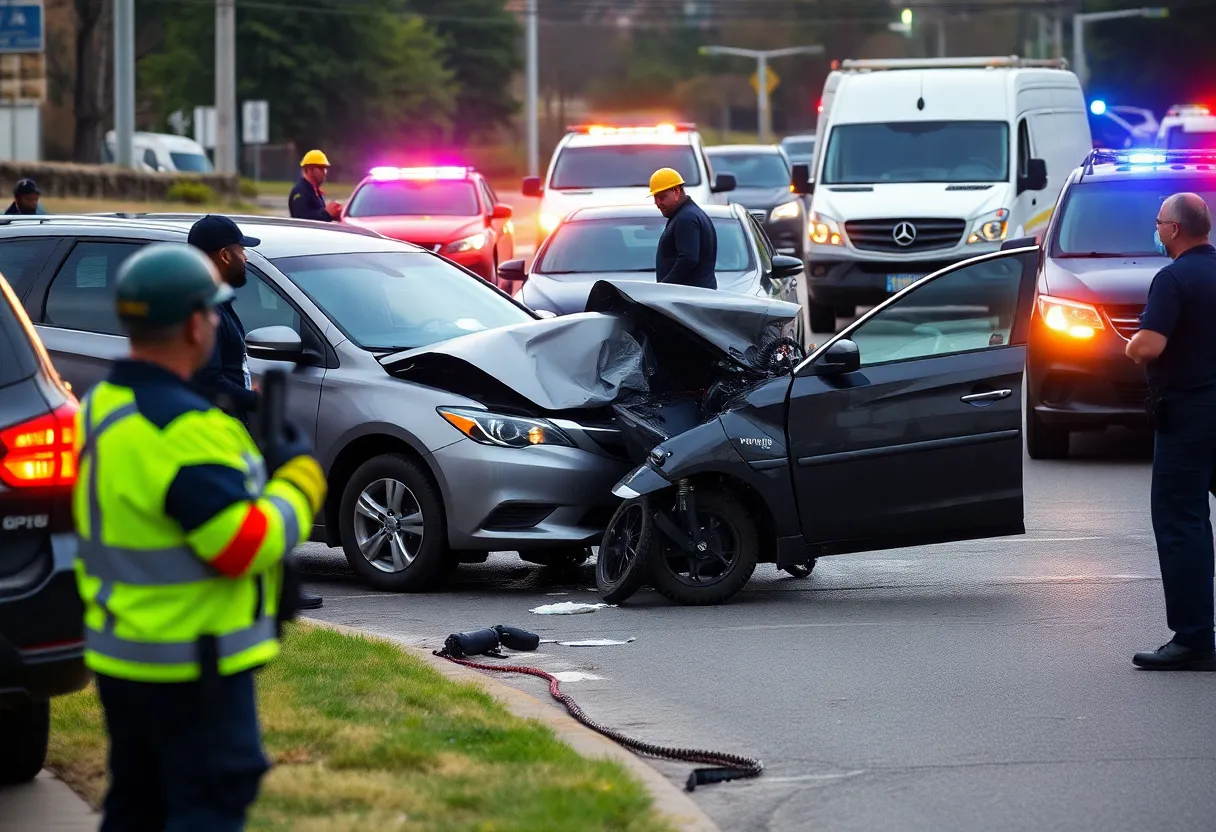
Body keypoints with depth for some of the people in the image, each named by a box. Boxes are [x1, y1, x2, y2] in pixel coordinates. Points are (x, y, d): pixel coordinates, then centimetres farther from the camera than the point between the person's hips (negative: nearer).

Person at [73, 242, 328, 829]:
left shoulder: (102, 408, 7)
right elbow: (246, 545, -23)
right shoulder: (183, 429, -23)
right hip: (191, 665, -9)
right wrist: (300, 480, -7)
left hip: (120, 656, 9)